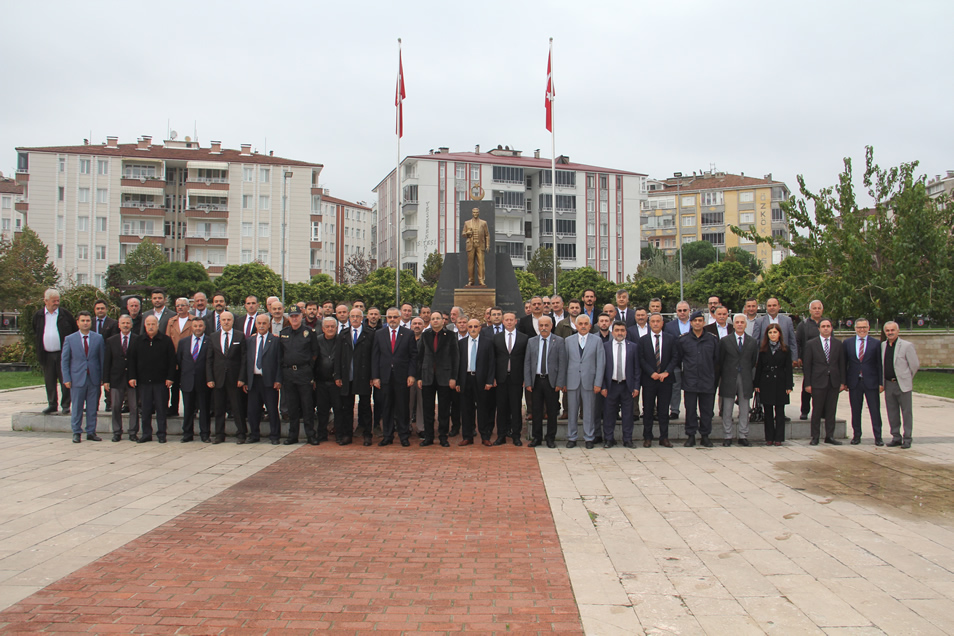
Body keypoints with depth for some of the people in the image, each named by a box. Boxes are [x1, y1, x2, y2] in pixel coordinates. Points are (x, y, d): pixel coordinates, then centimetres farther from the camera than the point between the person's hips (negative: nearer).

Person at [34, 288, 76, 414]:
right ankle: (52, 405, 18)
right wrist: (38, 345, 13)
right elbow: (34, 333, 20)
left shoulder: (65, 314, 1)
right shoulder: (38, 315, 7)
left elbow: (75, 331, 6)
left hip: (63, 353, -2)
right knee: (49, 381, 8)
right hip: (46, 355, 3)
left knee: (65, 380, -1)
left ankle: (65, 405, 8)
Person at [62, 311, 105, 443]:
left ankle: (91, 432, 15)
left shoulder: (98, 338, 6)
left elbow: (102, 359, 7)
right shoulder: (69, 339, 3)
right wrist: (66, 379, -3)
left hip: (94, 378, 1)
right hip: (77, 379, -1)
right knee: (77, 408, 4)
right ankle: (76, 433, 14)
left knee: (92, 407, 6)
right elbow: (64, 360, 4)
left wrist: (102, 377, 2)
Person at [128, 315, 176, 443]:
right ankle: (146, 434, 16)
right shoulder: (138, 342, 9)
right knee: (145, 410, 7)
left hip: (160, 381, -2)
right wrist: (132, 377, 2)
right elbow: (132, 360, 10)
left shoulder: (166, 341, 1)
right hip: (143, 381, 2)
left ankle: (161, 434, 10)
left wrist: (170, 377, -6)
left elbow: (172, 360, 0)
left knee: (161, 409, 2)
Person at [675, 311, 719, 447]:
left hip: (707, 381, 1)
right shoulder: (682, 340, 3)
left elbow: (717, 359, 12)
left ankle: (705, 436, 15)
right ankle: (690, 436, 11)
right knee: (690, 409, 2)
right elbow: (677, 359, 10)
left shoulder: (712, 340, 5)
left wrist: (713, 374, 12)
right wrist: (684, 372, 9)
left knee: (707, 410, 4)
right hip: (690, 381, -1)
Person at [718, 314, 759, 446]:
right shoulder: (725, 341, 3)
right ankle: (727, 437, 9)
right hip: (729, 379, -2)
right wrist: (722, 377, 1)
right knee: (727, 410, 2)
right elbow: (720, 361, 4)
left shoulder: (752, 342, 8)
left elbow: (753, 362, 10)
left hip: (745, 379, 2)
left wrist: (751, 378, 5)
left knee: (744, 410, 6)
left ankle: (743, 436, 14)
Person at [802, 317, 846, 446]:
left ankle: (830, 436, 15)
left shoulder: (838, 344, 9)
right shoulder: (811, 344, 1)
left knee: (831, 411, 6)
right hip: (818, 382, -2)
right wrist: (808, 384, -6)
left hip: (834, 382, 3)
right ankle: (815, 437, 9)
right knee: (817, 411, 1)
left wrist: (842, 382, 3)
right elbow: (807, 365, -1)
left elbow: (842, 364, 10)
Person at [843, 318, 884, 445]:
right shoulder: (847, 342, 6)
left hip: (871, 382, -1)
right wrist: (843, 381, 2)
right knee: (855, 411, 7)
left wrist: (881, 382, -4)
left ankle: (878, 437, 8)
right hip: (854, 382, 1)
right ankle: (856, 435, 17)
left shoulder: (876, 343, 3)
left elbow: (879, 364, 1)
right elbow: (844, 363, 7)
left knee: (875, 410, 1)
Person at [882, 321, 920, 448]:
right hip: (888, 384, 5)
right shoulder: (882, 346, 7)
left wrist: (906, 378, 6)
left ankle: (907, 439, 8)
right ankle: (896, 437, 19)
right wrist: (882, 382, 11)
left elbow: (915, 364, -2)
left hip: (903, 384, -4)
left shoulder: (907, 346, -7)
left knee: (906, 412, 1)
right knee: (892, 413, 9)